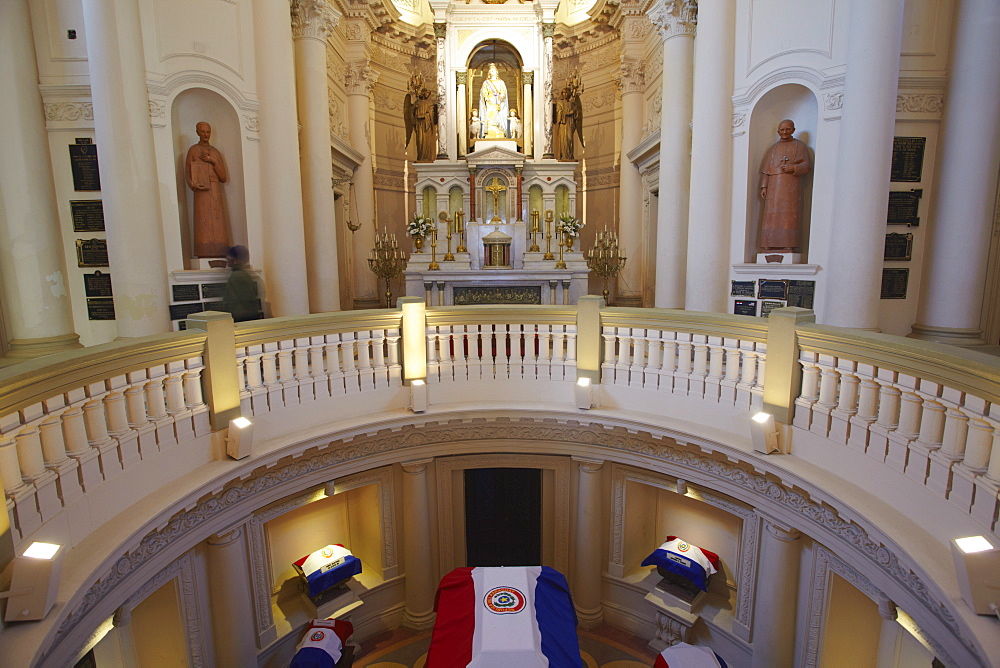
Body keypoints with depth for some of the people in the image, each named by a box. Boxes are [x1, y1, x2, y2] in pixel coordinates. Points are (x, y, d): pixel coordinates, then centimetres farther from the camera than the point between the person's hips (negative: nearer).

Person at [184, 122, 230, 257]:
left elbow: (224, 178, 11)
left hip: (216, 193, 4)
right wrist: (193, 185, -17)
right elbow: (187, 174, 3)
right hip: (202, 192, -3)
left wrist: (213, 162, -1)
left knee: (218, 226, -4)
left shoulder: (216, 152, 19)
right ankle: (204, 257, -17)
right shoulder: (193, 150, 9)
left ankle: (219, 258, -6)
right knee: (204, 225, -12)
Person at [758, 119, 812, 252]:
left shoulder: (800, 146, 14)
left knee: (789, 215, -12)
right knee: (772, 215, -6)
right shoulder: (773, 148, 22)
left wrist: (794, 168, -14)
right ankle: (770, 246, -8)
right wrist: (764, 186, 2)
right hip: (774, 186, 3)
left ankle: (788, 246, -17)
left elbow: (806, 166, 6)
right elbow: (766, 170, 15)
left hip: (791, 186, -3)